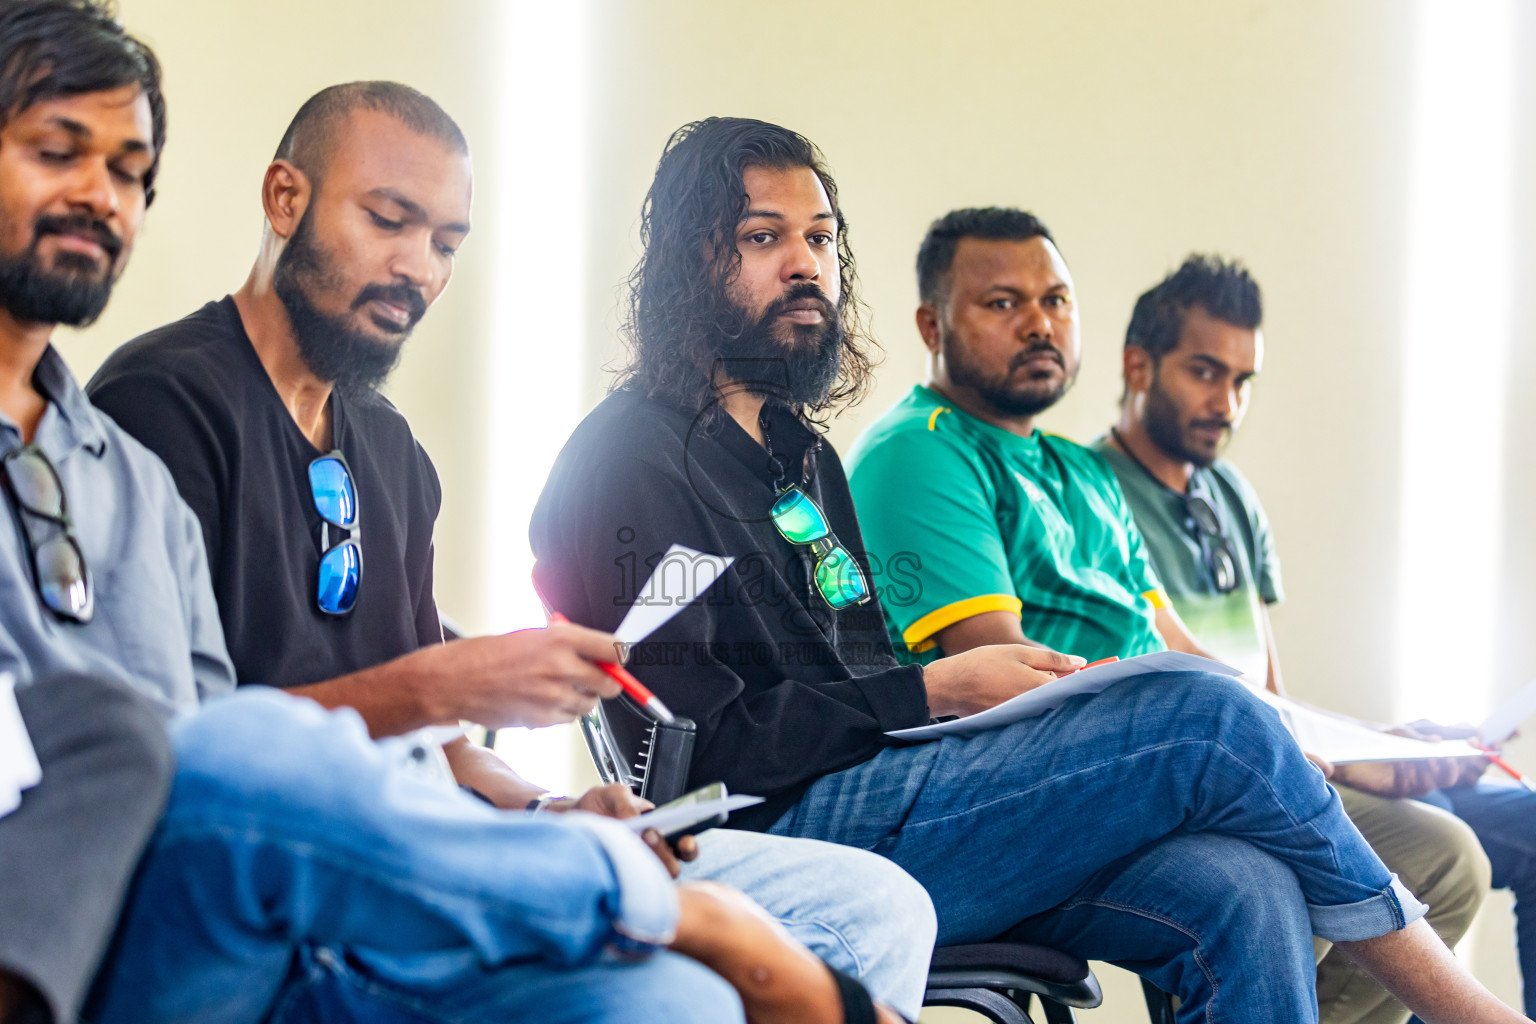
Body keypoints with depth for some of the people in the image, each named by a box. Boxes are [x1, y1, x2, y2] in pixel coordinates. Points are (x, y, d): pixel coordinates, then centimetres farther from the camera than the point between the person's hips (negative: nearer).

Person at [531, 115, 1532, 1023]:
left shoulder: (799, 453, 25)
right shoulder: (634, 455, -3)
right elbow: (702, 736, -13)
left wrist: (1021, 688, 3)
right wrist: (935, 691, -11)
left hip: (877, 788, 8)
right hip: (784, 835, -8)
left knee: (1240, 893, -18)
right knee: (1210, 717, -17)